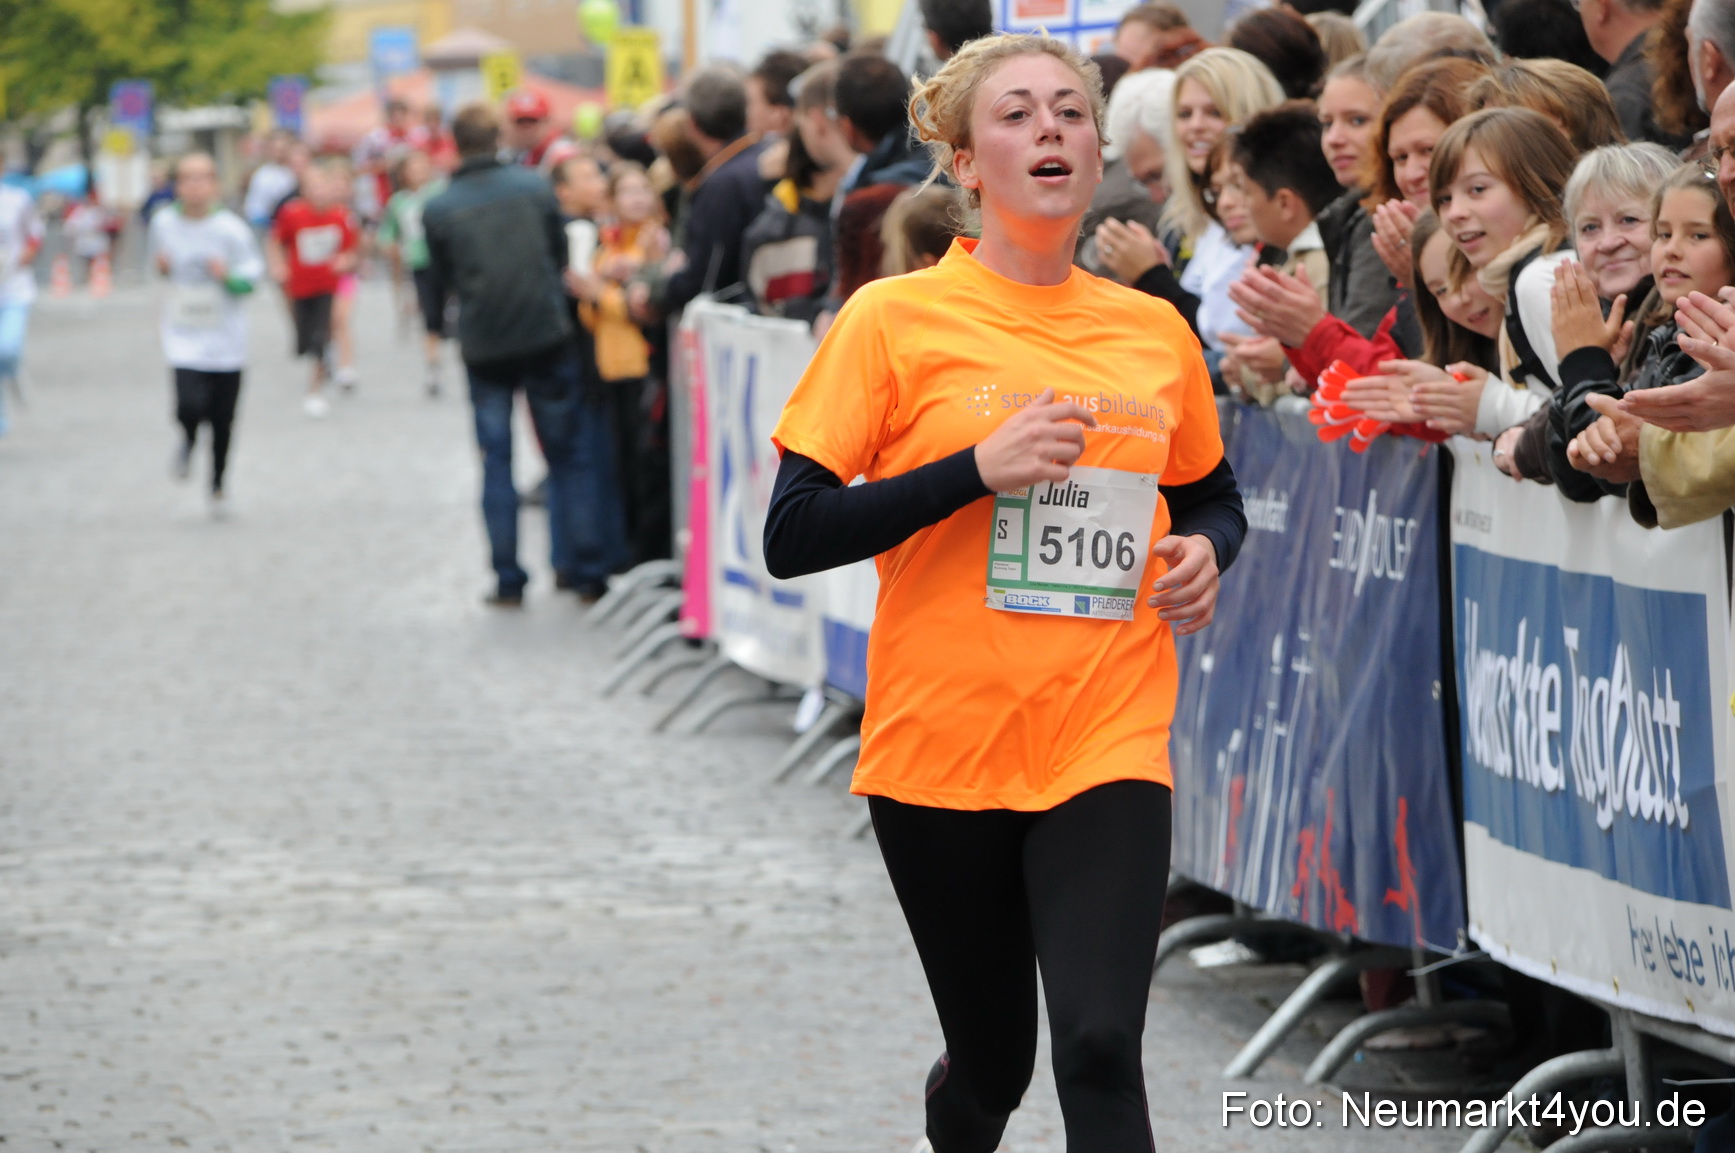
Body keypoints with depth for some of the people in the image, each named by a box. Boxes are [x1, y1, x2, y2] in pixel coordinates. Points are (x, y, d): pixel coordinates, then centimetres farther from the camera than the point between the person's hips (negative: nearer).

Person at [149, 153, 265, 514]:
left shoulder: (230, 229, -12)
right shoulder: (164, 223, -2)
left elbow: (253, 274, -4)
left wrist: (229, 276, -24)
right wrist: (161, 266, -5)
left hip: (225, 339, -1)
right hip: (183, 337, 1)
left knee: (222, 421, 6)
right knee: (190, 406, -19)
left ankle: (218, 486, 29)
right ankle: (188, 440, 19)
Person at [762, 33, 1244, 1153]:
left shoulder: (1156, 332, 6)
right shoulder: (895, 319, -5)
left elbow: (1215, 497, 24)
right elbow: (793, 536, -10)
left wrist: (1204, 551, 0)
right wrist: (980, 470, -19)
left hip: (1108, 750, 1)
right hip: (938, 752, -1)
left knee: (1100, 1049, -17)